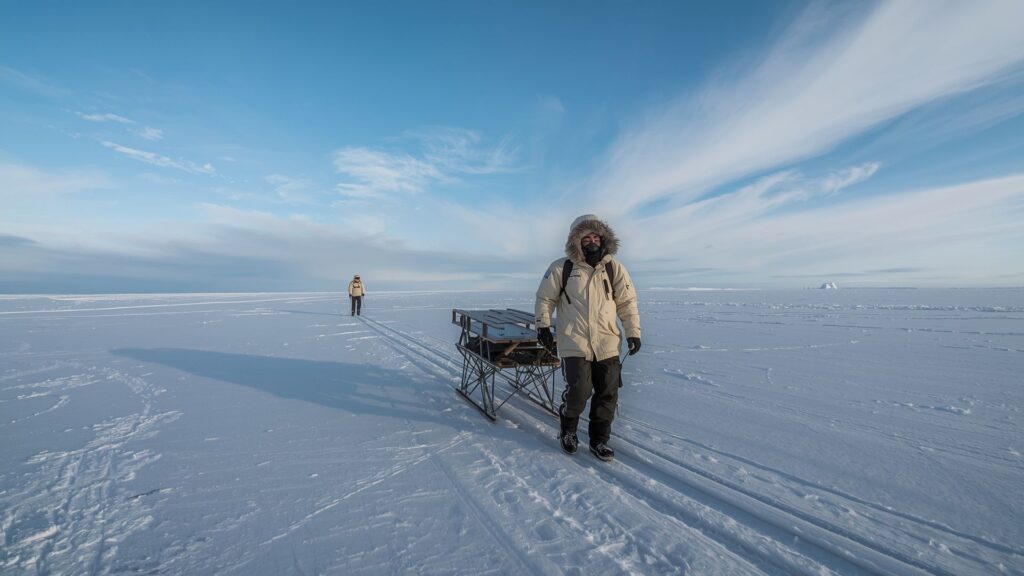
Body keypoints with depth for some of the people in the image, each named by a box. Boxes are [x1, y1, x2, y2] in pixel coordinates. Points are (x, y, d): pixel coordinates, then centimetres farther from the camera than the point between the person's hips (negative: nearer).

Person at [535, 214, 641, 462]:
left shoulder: (614, 268, 4)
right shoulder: (561, 268, -3)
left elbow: (627, 302, 9)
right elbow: (545, 298, 7)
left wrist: (633, 332, 5)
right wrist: (543, 325, 1)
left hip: (608, 344, 4)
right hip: (575, 343, -3)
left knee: (607, 394, 8)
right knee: (579, 392, -9)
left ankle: (599, 440, 30)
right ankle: (567, 431, 22)